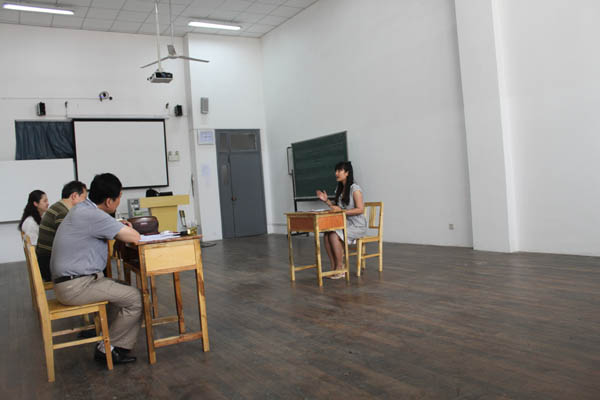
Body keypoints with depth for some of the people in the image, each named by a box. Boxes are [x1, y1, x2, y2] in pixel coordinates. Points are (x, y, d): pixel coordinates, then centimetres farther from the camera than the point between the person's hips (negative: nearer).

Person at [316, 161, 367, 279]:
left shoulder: (355, 189, -12)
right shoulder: (339, 189, 13)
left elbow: (360, 209, -18)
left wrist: (341, 211, -23)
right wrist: (327, 201, 4)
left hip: (357, 226, -7)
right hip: (344, 224, 7)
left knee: (334, 236, -29)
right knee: (327, 235, -21)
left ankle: (340, 267, -16)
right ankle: (334, 268, -17)